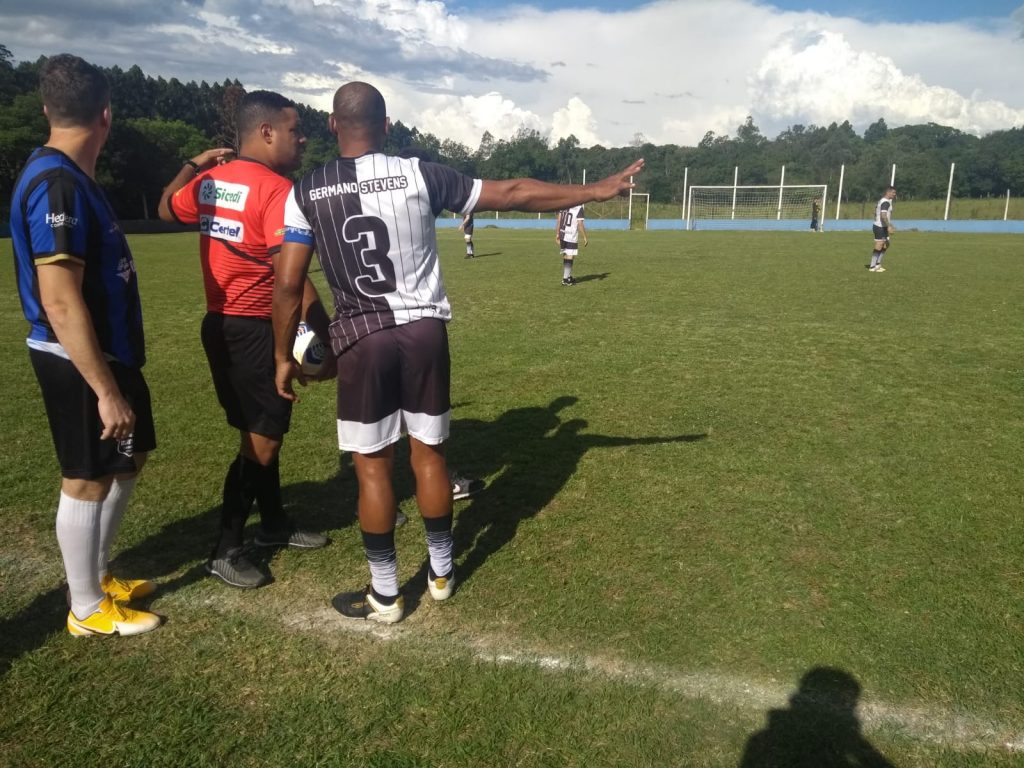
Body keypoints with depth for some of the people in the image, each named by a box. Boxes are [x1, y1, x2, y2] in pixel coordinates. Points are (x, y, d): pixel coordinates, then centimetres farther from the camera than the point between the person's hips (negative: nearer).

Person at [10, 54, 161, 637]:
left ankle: (99, 576, 36)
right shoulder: (56, 185, -22)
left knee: (130, 459, 20)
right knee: (88, 479, 3)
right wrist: (105, 390, -25)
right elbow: (60, 303, -26)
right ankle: (88, 609, 22)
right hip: (81, 362, -10)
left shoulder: (71, 178, 10)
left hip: (111, 351, 10)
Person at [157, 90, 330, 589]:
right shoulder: (276, 190, -18)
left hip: (221, 323, 9)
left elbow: (167, 209, 30)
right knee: (262, 440, 1)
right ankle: (226, 551, 11)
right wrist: (330, 336, -23)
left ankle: (274, 524, 34)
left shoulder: (210, 181, 8)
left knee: (262, 430, 19)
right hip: (256, 330, -9)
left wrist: (194, 166, 36)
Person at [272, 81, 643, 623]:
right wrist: (596, 191, 9)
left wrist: (284, 357, 9)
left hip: (362, 340, -1)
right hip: (424, 331, 1)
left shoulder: (306, 192, 0)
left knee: (373, 467, 8)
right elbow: (512, 194, 1)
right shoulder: (420, 175, -1)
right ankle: (441, 572, 31)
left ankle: (384, 596, 20)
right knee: (429, 454, 14)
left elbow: (288, 285, -3)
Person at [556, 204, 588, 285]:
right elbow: (580, 224, -12)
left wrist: (557, 234, 14)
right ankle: (566, 279, -1)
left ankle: (567, 276, 23)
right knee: (569, 257, 0)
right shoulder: (579, 208, -10)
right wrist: (585, 237, -4)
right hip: (572, 237, -6)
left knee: (565, 256, 15)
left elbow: (559, 221, 7)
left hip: (562, 235, 6)